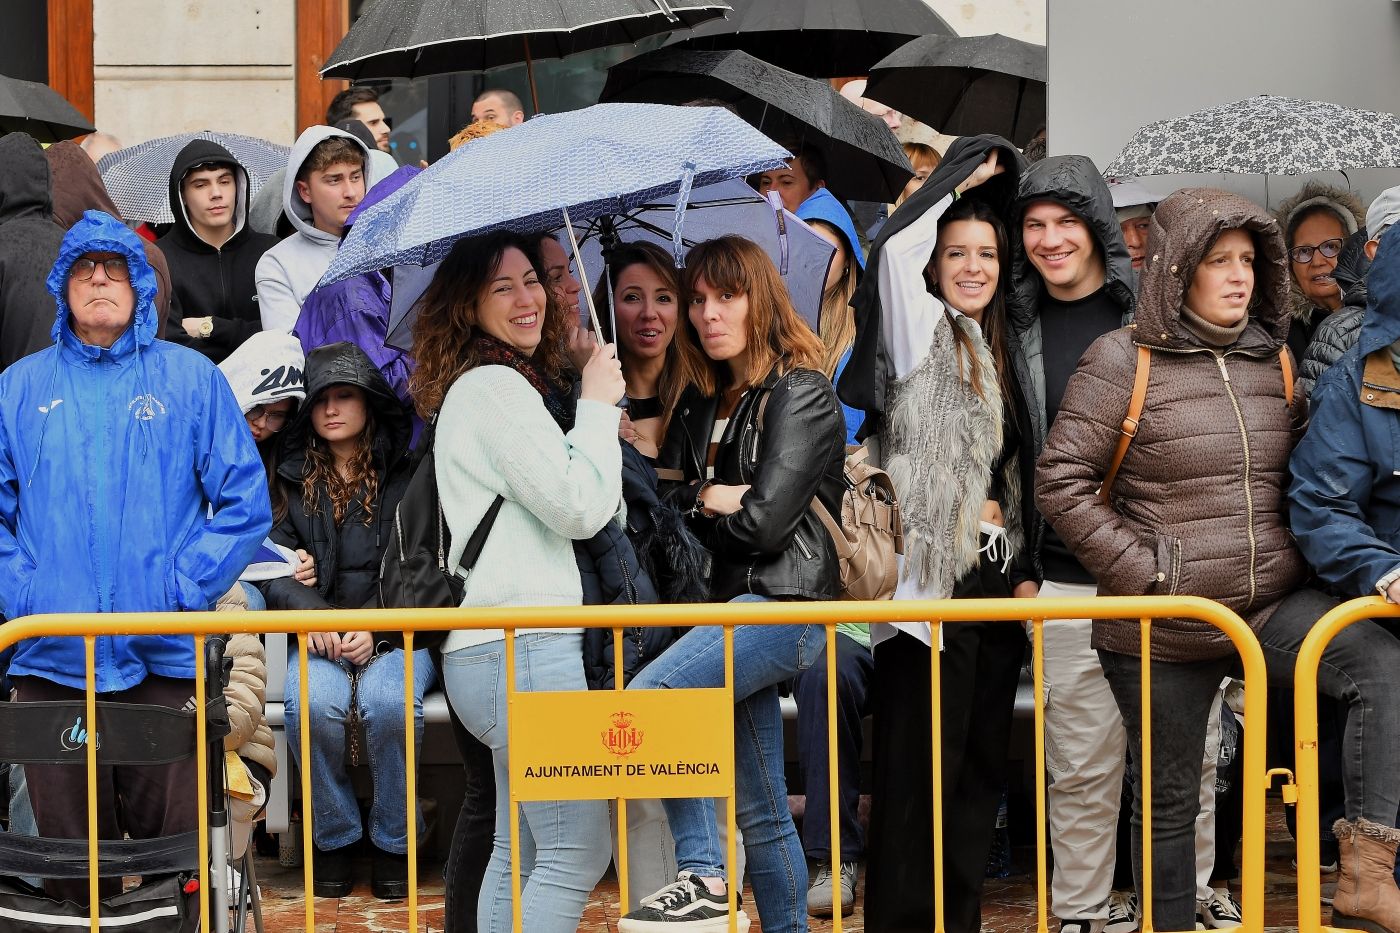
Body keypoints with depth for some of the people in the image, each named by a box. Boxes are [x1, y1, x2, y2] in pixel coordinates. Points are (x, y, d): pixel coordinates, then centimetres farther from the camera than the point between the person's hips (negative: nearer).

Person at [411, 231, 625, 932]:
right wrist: (599, 405, -3)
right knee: (578, 853, -11)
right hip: (522, 650, -11)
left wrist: (597, 425, 15)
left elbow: (566, 500, 30)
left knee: (519, 853, 13)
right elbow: (581, 509, -15)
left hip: (491, 653, 11)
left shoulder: (515, 384, 22)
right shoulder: (494, 387, -9)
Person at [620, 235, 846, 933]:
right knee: (759, 812, 10)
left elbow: (765, 521, -14)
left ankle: (703, 877, -22)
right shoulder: (700, 403, 16)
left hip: (782, 603, -8)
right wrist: (709, 499, -8)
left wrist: (701, 503, 2)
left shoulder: (801, 397, -6)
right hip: (734, 601, 8)